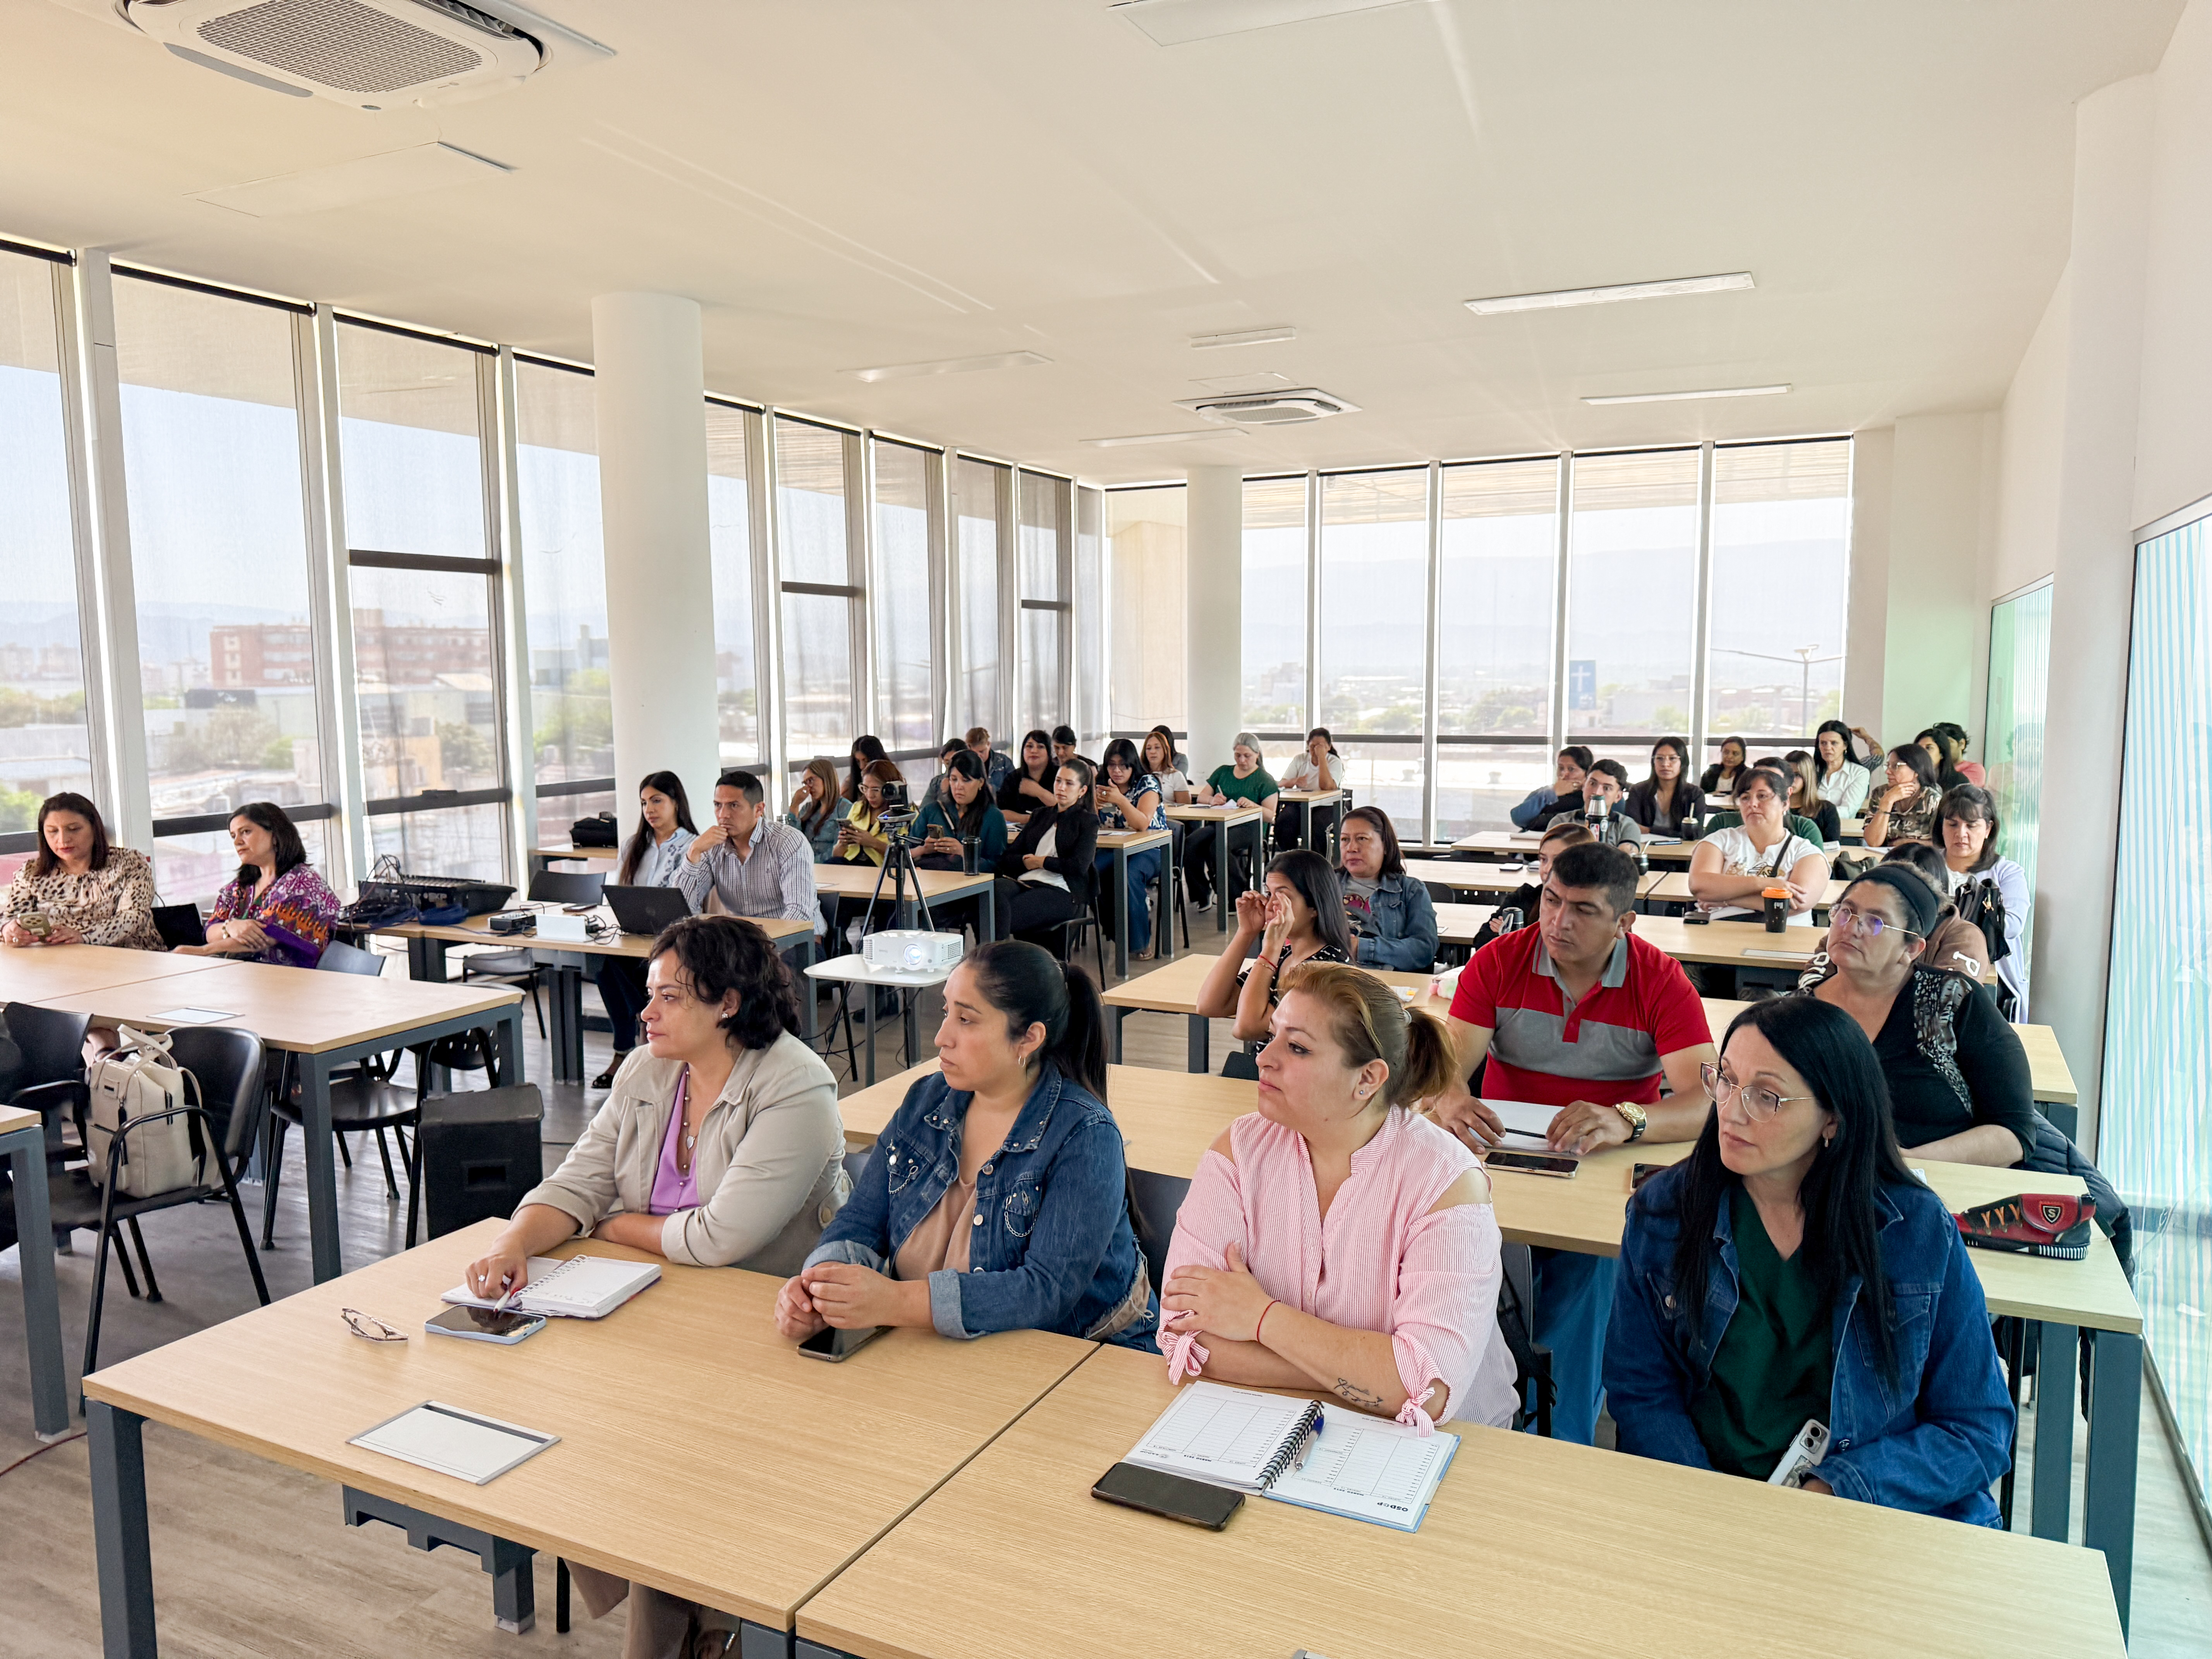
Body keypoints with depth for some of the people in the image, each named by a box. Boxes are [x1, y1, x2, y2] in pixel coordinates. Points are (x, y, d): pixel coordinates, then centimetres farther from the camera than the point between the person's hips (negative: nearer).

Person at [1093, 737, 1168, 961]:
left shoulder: (1147, 783, -7)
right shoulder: (1103, 785, 7)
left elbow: (1143, 824, -22)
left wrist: (1120, 800, -36)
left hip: (1149, 849, -4)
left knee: (1130, 876, -36)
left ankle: (1140, 942, -18)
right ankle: (1116, 932, -6)